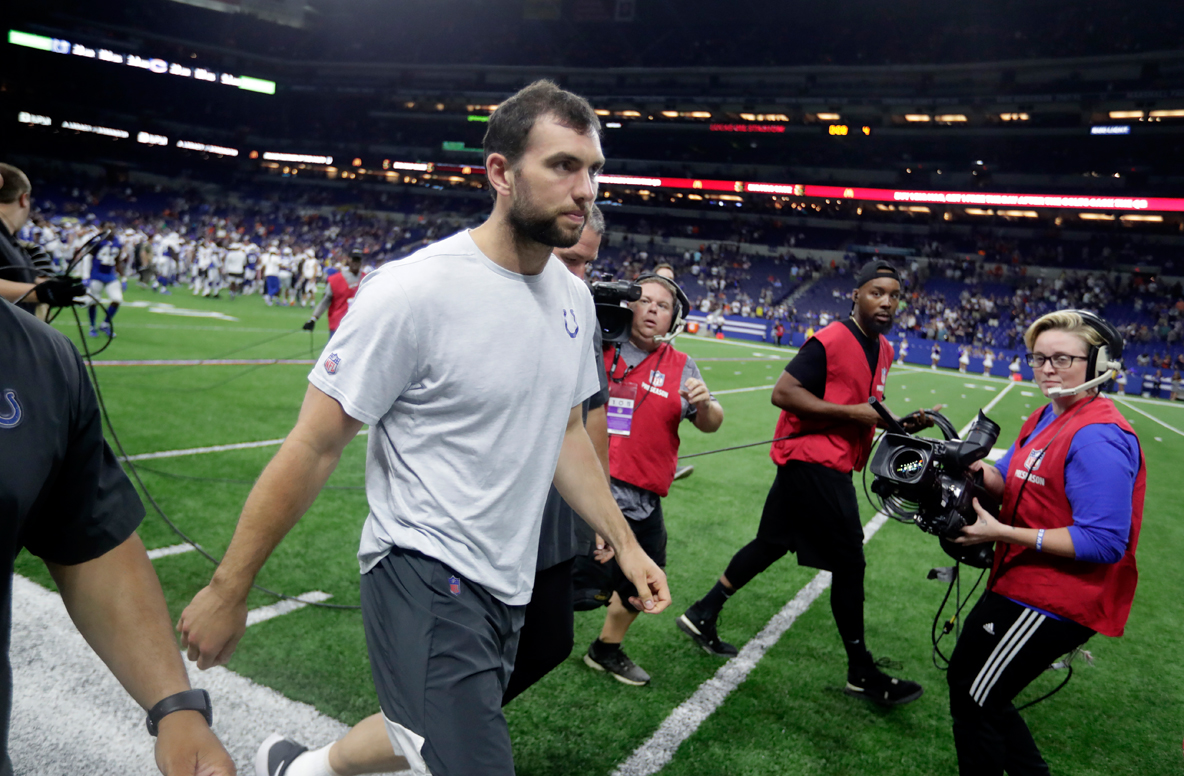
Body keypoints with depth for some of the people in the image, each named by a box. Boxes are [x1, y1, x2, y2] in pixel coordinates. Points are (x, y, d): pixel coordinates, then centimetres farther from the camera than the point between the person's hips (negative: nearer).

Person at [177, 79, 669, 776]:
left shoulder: (575, 297, 3)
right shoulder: (413, 291, -20)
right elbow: (313, 449, -16)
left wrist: (625, 542, 14)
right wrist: (228, 591, -10)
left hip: (508, 586, 8)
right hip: (424, 573, -8)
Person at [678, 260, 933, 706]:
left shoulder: (883, 350, 13)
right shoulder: (831, 342, -16)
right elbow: (783, 392, -21)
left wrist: (901, 424, 7)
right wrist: (853, 412, -22)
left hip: (831, 466, 10)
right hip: (813, 462, -10)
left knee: (773, 544, 15)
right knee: (849, 562, -2)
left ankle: (703, 615, 27)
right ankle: (862, 674, 13)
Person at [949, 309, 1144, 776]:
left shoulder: (1098, 438, -23)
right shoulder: (1045, 419, 8)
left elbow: (1103, 542, -27)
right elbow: (1011, 481, 14)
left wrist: (1001, 532, -26)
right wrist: (974, 468, -8)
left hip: (1050, 604, -10)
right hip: (1021, 586, 10)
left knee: (973, 702, 2)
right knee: (966, 681, 22)